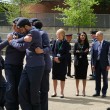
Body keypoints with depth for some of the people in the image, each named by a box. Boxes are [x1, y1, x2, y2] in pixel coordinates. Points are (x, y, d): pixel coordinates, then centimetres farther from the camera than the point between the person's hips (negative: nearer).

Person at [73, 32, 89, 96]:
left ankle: (84, 90, 8)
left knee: (84, 76, 1)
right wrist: (83, 52, -11)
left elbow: (87, 52, -5)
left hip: (84, 62, 0)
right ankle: (77, 90, 12)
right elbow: (74, 52, -1)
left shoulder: (86, 44, 5)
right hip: (77, 62, 0)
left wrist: (79, 52, -12)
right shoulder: (76, 44, 5)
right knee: (77, 76, 2)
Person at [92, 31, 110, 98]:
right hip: (97, 64, 4)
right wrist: (93, 64, 0)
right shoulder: (95, 44, 7)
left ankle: (104, 92, 13)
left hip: (104, 64, -3)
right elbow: (93, 55, 7)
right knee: (97, 79, 9)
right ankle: (97, 92, 18)